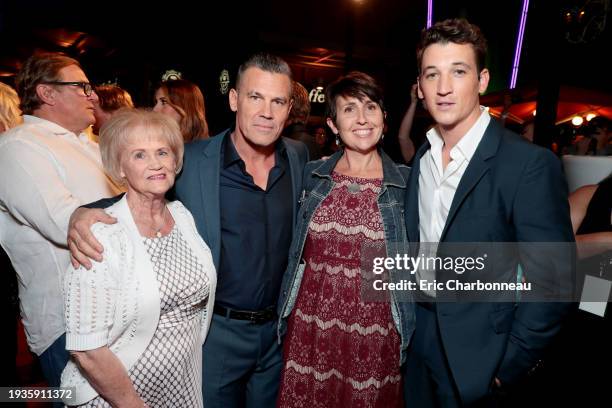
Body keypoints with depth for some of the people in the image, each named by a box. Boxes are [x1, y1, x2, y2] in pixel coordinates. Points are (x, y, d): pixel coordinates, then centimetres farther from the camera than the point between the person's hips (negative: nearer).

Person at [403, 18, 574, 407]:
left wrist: (509, 366, -14)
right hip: (421, 343, 6)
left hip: (481, 353, -5)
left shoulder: (531, 164, -18)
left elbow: (553, 280, -16)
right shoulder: (421, 159, 0)